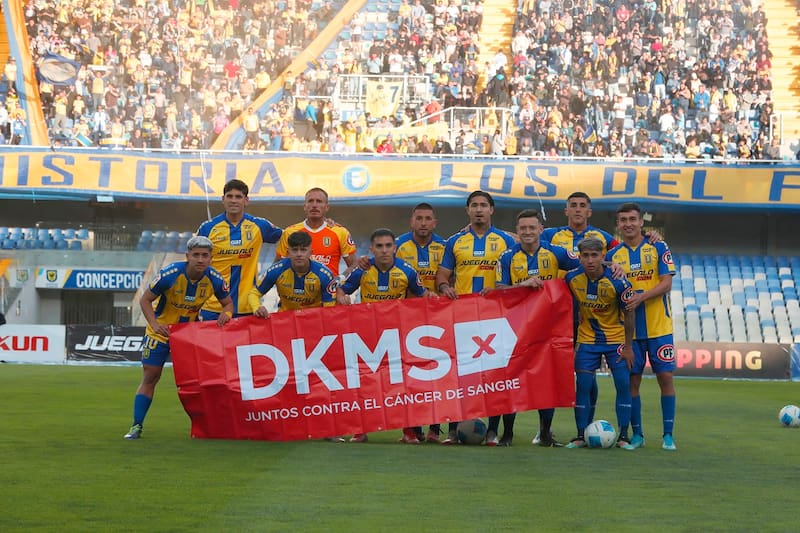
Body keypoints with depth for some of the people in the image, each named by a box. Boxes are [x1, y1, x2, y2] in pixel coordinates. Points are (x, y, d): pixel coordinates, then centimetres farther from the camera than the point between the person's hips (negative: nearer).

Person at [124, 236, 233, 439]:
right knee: (150, 376, -4)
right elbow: (145, 300, -13)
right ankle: (137, 425, 1)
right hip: (162, 330, -2)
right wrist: (155, 324, -28)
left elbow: (228, 303, 0)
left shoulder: (215, 279, -17)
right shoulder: (170, 274, -25)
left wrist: (226, 314, -24)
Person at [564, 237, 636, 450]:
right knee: (582, 385, -3)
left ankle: (623, 437, 2)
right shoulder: (572, 278, -13)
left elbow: (628, 314, -11)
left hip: (616, 339, -2)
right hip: (587, 339, 2)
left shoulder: (618, 282, -21)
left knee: (623, 384, -7)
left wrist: (628, 347, -10)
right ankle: (581, 436, 6)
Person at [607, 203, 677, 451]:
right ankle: (637, 434, 12)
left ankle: (668, 435, 4)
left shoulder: (658, 248, 1)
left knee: (665, 377, -3)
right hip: (628, 328, 2)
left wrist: (641, 297, -21)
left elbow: (666, 283, -7)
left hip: (659, 327, -2)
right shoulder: (613, 255, 6)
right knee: (632, 380, 2)